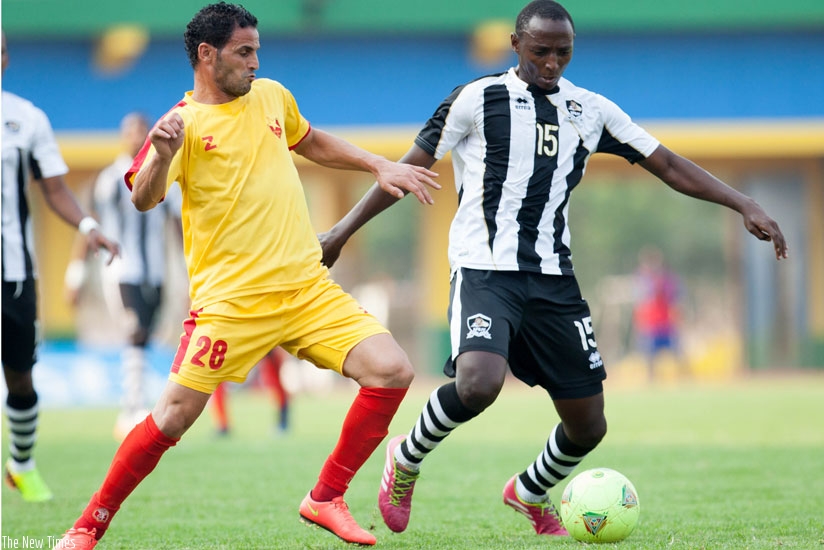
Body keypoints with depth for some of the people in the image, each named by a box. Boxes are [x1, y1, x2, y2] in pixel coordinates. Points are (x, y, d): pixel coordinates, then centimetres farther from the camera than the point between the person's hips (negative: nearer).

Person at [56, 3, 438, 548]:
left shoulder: (271, 95, 13)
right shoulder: (184, 121, -6)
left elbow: (312, 142, 34)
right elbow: (144, 198, -21)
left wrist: (380, 166, 27)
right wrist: (162, 155, -40)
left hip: (308, 286, 5)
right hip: (230, 299, -5)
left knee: (392, 372, -10)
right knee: (173, 417, -11)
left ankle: (326, 499, 4)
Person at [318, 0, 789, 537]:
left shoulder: (590, 111, 10)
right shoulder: (477, 99, -2)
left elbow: (668, 164, 10)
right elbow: (412, 168, 3)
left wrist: (745, 205, 1)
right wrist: (345, 229, 1)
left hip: (552, 279, 5)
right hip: (485, 271, -5)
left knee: (588, 425, 5)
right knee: (478, 385, -31)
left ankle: (531, 493, 37)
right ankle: (406, 459, -1)